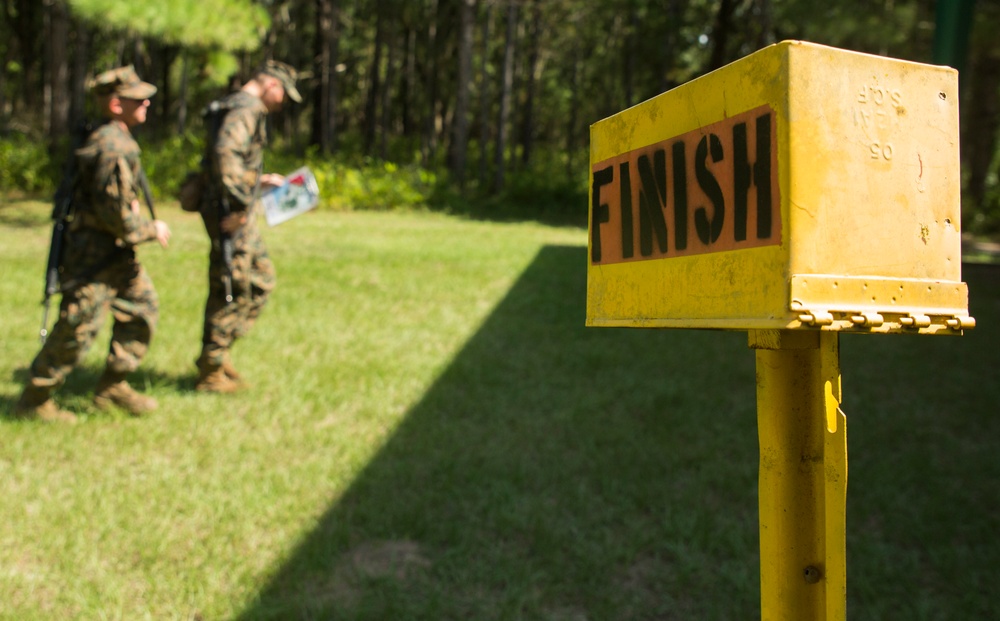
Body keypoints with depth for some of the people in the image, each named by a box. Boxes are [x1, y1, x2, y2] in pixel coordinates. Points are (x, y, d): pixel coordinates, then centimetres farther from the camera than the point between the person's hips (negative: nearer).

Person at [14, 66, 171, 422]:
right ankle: (33, 402, 14)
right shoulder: (112, 147, -21)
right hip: (94, 253, -10)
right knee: (77, 330, -2)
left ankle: (112, 386, 22)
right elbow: (115, 211, -24)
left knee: (143, 308, 13)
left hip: (114, 252, 10)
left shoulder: (115, 140, 11)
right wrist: (152, 230, -11)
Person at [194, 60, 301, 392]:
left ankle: (216, 354, 24)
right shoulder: (245, 108, -12)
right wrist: (238, 206, -26)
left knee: (261, 280, 17)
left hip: (237, 214, 10)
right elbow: (225, 154, -29)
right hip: (231, 215, -10)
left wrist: (261, 180, 23)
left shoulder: (239, 107, 20)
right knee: (233, 291, -3)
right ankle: (211, 373, 9)